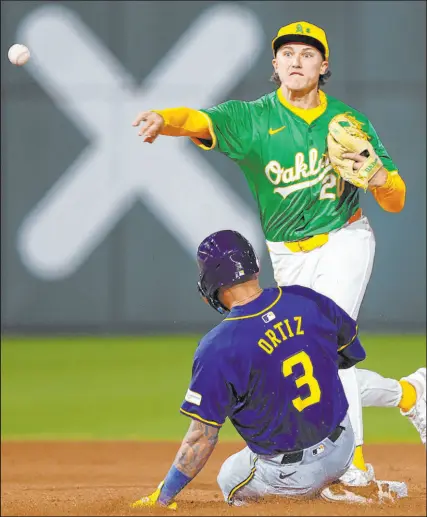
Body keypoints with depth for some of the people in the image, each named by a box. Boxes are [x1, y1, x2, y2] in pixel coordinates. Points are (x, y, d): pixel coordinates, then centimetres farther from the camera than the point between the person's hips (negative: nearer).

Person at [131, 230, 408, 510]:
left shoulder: (217, 348, -23)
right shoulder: (308, 301, -9)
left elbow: (202, 438, -19)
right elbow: (353, 353, 10)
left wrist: (162, 499, -8)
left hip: (290, 474, -5)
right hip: (343, 449, 5)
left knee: (229, 478, 26)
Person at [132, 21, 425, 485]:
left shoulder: (351, 122, -3)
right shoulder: (252, 119, -7)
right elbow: (200, 120, -29)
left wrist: (378, 176, -25)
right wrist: (163, 119, -52)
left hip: (346, 242, -2)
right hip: (292, 260, 2)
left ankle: (352, 463, -18)